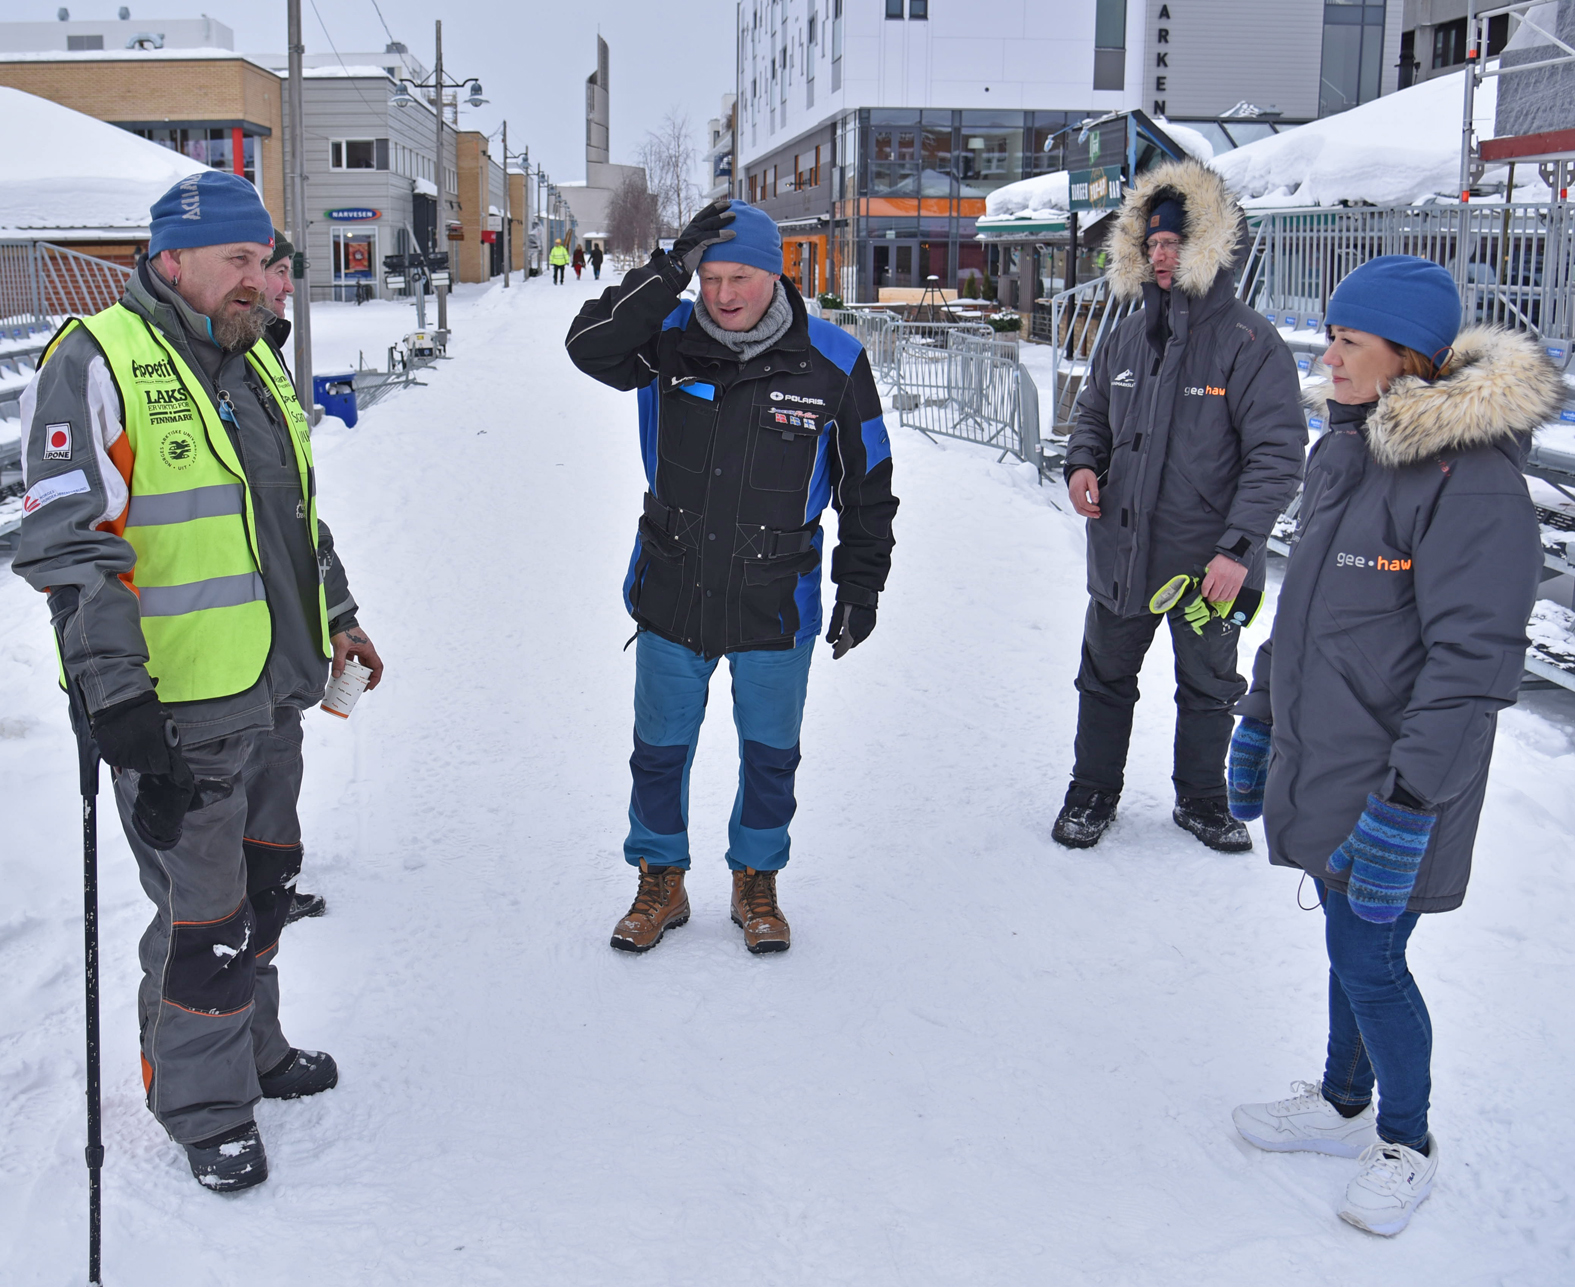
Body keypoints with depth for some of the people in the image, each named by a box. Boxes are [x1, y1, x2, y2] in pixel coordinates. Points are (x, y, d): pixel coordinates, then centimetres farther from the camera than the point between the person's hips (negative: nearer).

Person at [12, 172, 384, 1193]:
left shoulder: (255, 362, 13)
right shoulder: (97, 363, -13)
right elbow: (70, 549, -19)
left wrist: (338, 614, 29)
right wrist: (118, 700, -23)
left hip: (274, 691, 8)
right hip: (177, 707, -8)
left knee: (265, 885, 20)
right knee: (204, 914, 1)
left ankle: (253, 1049, 39)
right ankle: (204, 1104, 21)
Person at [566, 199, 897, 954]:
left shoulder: (833, 364, -7)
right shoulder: (670, 342, -4)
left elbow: (868, 486, 1)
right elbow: (588, 345, -23)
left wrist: (861, 587, 1)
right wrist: (672, 267, -26)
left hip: (776, 607, -1)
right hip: (671, 600, 1)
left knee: (770, 753, 14)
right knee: (660, 749, 13)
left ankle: (757, 883, 36)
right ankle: (660, 883, 34)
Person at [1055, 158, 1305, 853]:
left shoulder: (1249, 342, -14)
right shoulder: (1126, 338, 3)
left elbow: (1277, 454, -17)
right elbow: (1093, 413, 18)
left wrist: (1238, 547, -24)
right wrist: (1083, 464, -5)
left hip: (1207, 561, -4)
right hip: (1121, 550, 4)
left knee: (1208, 687, 15)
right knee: (1105, 678, 16)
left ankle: (1201, 797, 34)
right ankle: (1092, 792, 33)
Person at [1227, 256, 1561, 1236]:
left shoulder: (1473, 477, -20)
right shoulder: (1345, 450, 8)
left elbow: (1474, 664, -23)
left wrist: (1407, 804, -24)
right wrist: (1260, 715, 21)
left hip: (1394, 787, -7)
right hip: (1322, 764, 7)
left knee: (1371, 961, 3)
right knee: (1349, 942, 20)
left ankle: (1407, 1147, 25)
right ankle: (1343, 1105, 38)